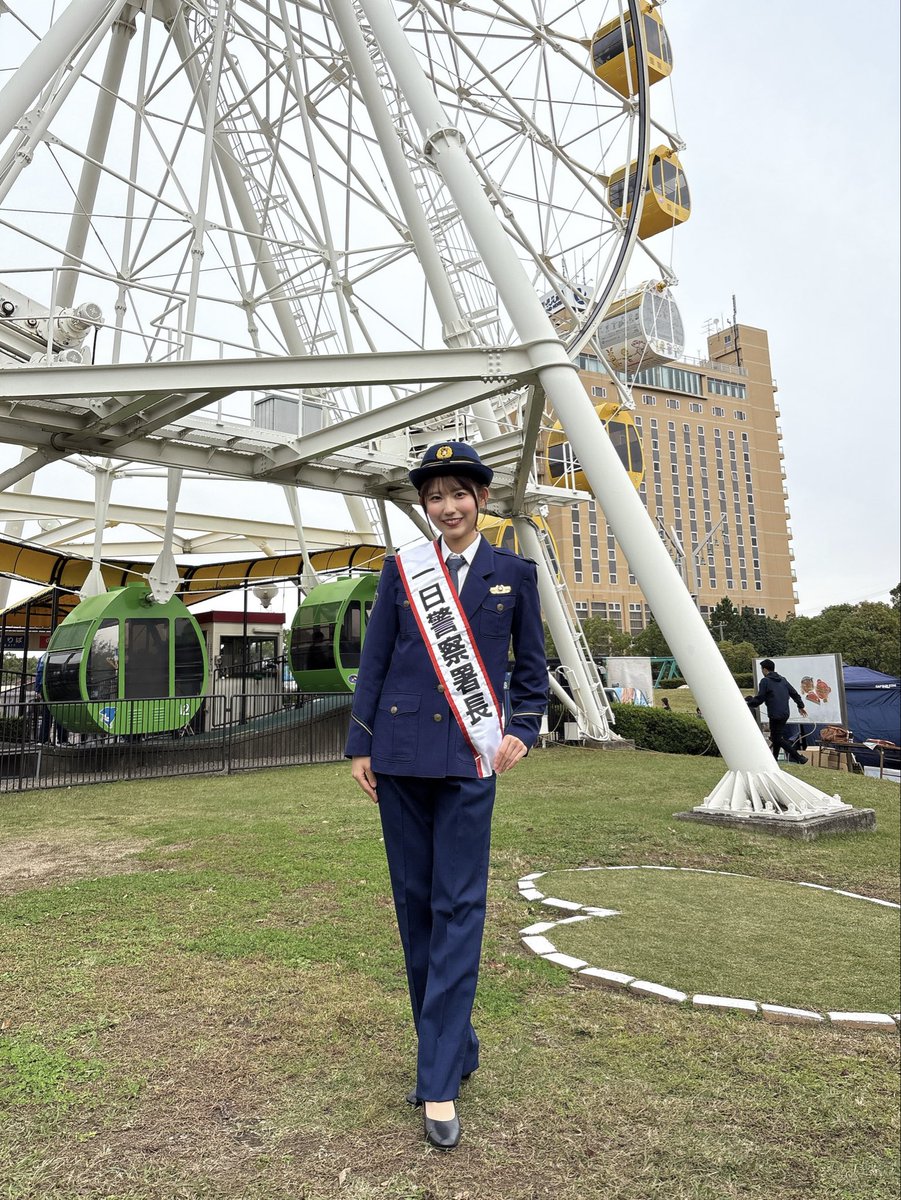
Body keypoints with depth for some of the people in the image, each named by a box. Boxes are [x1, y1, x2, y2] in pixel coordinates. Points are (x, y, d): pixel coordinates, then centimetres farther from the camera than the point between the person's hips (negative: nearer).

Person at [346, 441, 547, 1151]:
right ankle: (455, 1047, 28)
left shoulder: (514, 573, 7)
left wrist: (524, 731, -3)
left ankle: (440, 1084, 8)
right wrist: (360, 746, 4)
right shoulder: (401, 569, 8)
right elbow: (374, 660, 7)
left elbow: (532, 664, 12)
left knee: (459, 908, -3)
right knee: (415, 903, 10)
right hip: (401, 751, 2)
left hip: (469, 755, -2)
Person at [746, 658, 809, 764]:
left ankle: (798, 757, -9)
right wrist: (801, 706, 30)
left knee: (777, 738, -2)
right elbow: (794, 693, 18)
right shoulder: (782, 680, 14)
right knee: (777, 736, 17)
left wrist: (748, 703, 4)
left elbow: (759, 699, -12)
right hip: (785, 713, 8)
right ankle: (774, 759, 23)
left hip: (775, 715, -8)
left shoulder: (765, 681, -8)